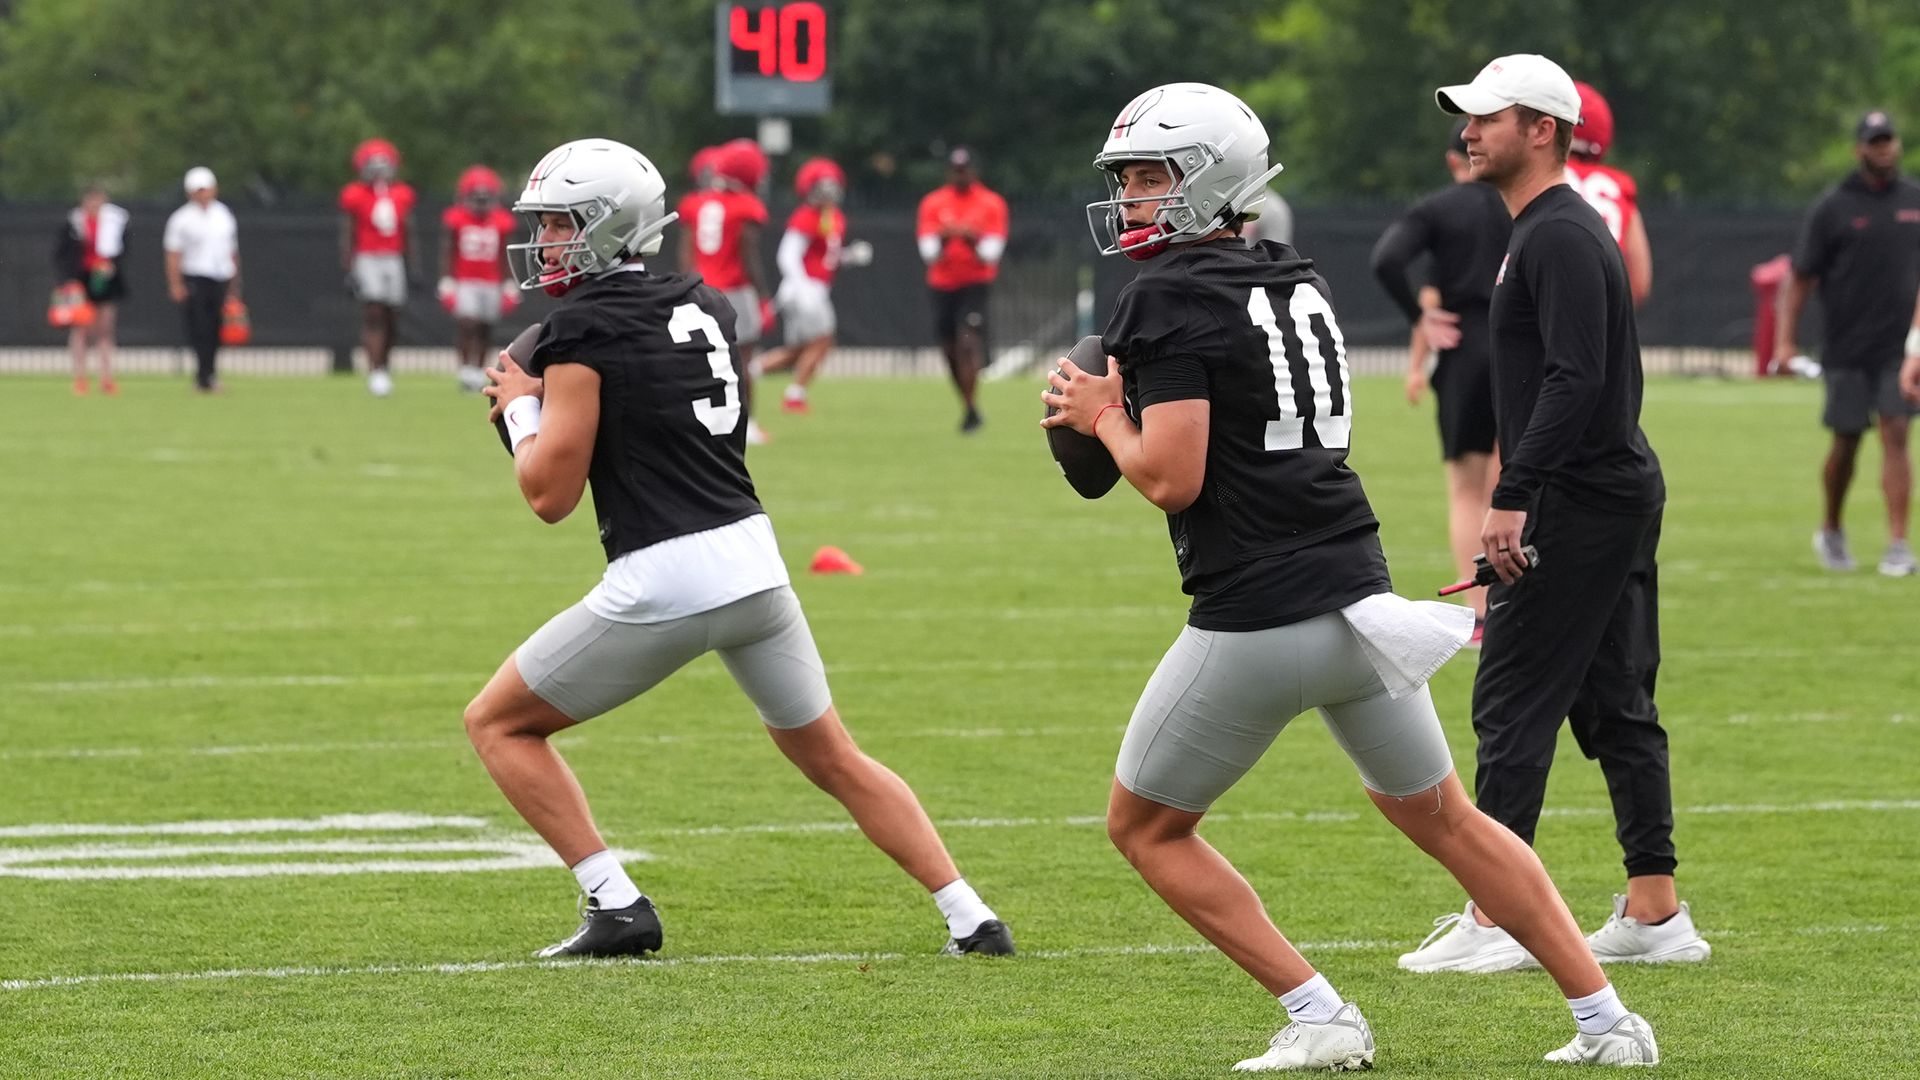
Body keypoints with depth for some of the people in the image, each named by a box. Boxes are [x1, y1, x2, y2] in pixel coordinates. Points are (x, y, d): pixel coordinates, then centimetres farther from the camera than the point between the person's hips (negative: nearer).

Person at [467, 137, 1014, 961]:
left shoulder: (581, 330, -7)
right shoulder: (705, 307, 14)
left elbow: (551, 494, -6)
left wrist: (521, 408, 10)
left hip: (661, 582, -7)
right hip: (754, 560, 7)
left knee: (499, 724, 11)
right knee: (832, 758, 22)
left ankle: (616, 907, 1)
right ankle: (970, 917, 13)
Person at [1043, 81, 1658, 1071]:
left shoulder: (1170, 298, -11)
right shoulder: (1301, 285, 14)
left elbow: (1172, 478, -18)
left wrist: (1104, 417, 0)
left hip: (1254, 620, -7)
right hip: (1354, 597, 7)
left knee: (1145, 828, 12)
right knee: (1444, 818, 20)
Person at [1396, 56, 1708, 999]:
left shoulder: (1559, 238, -14)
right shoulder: (1556, 231, 19)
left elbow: (1575, 380, -24)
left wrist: (1513, 497, -26)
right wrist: (1521, 499, 22)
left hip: (1576, 502, -11)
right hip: (1623, 493, 11)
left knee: (1513, 704, -8)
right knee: (1616, 704, 11)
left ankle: (1494, 920, -8)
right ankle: (1654, 913, 12)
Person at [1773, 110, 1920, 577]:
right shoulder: (1833, 207, -2)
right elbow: (1800, 277, -1)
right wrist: (1786, 341, -8)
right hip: (1848, 347, -1)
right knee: (1846, 441, 6)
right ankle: (1831, 532, 27)